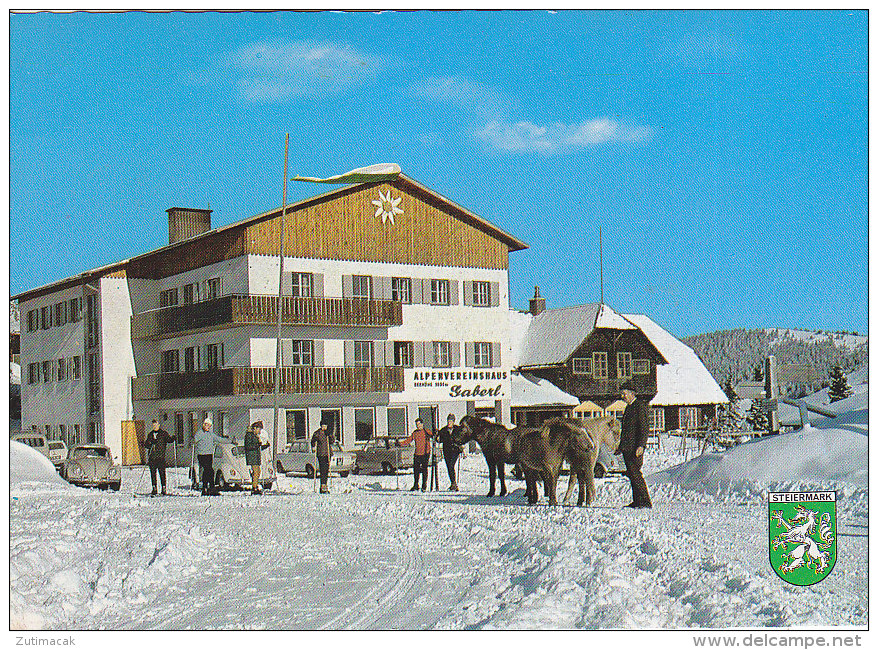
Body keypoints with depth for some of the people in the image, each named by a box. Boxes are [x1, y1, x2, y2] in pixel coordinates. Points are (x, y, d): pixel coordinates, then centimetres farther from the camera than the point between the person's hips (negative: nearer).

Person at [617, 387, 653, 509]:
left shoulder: (640, 405, -8)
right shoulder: (629, 407, 21)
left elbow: (645, 427, -15)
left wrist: (641, 445, -21)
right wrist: (621, 447, 22)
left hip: (635, 447, -9)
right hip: (627, 448, 9)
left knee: (635, 473, -13)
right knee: (631, 474, 8)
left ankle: (645, 501, -11)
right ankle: (637, 501, 11)